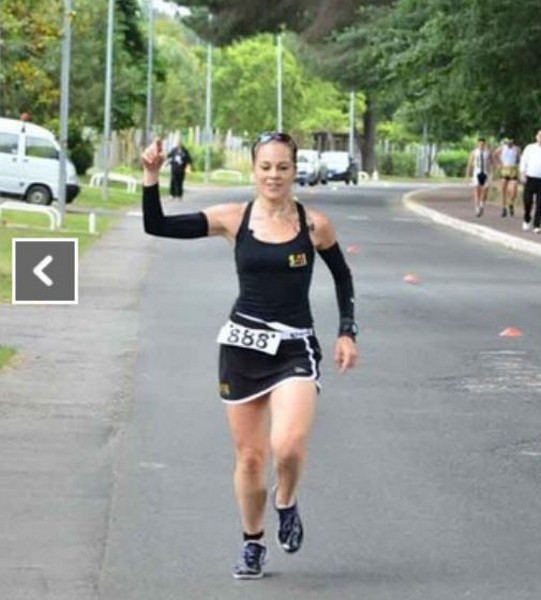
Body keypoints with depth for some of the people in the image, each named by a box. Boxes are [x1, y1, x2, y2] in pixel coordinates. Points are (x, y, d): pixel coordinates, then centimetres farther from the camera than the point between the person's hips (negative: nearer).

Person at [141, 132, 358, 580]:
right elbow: (157, 225, -2)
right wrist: (151, 177, -14)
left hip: (295, 349, -2)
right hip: (243, 345, 2)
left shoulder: (315, 225, -2)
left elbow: (342, 276, 13)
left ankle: (287, 503, 11)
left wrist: (347, 332, 7)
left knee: (288, 446, -23)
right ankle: (253, 545, 30)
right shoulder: (233, 219, -1)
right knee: (249, 456, 8)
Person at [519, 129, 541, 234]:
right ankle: (527, 220, 24)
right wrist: (523, 174, -5)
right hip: (530, 178, 0)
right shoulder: (530, 148, 6)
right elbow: (523, 161, 5)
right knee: (528, 200, 0)